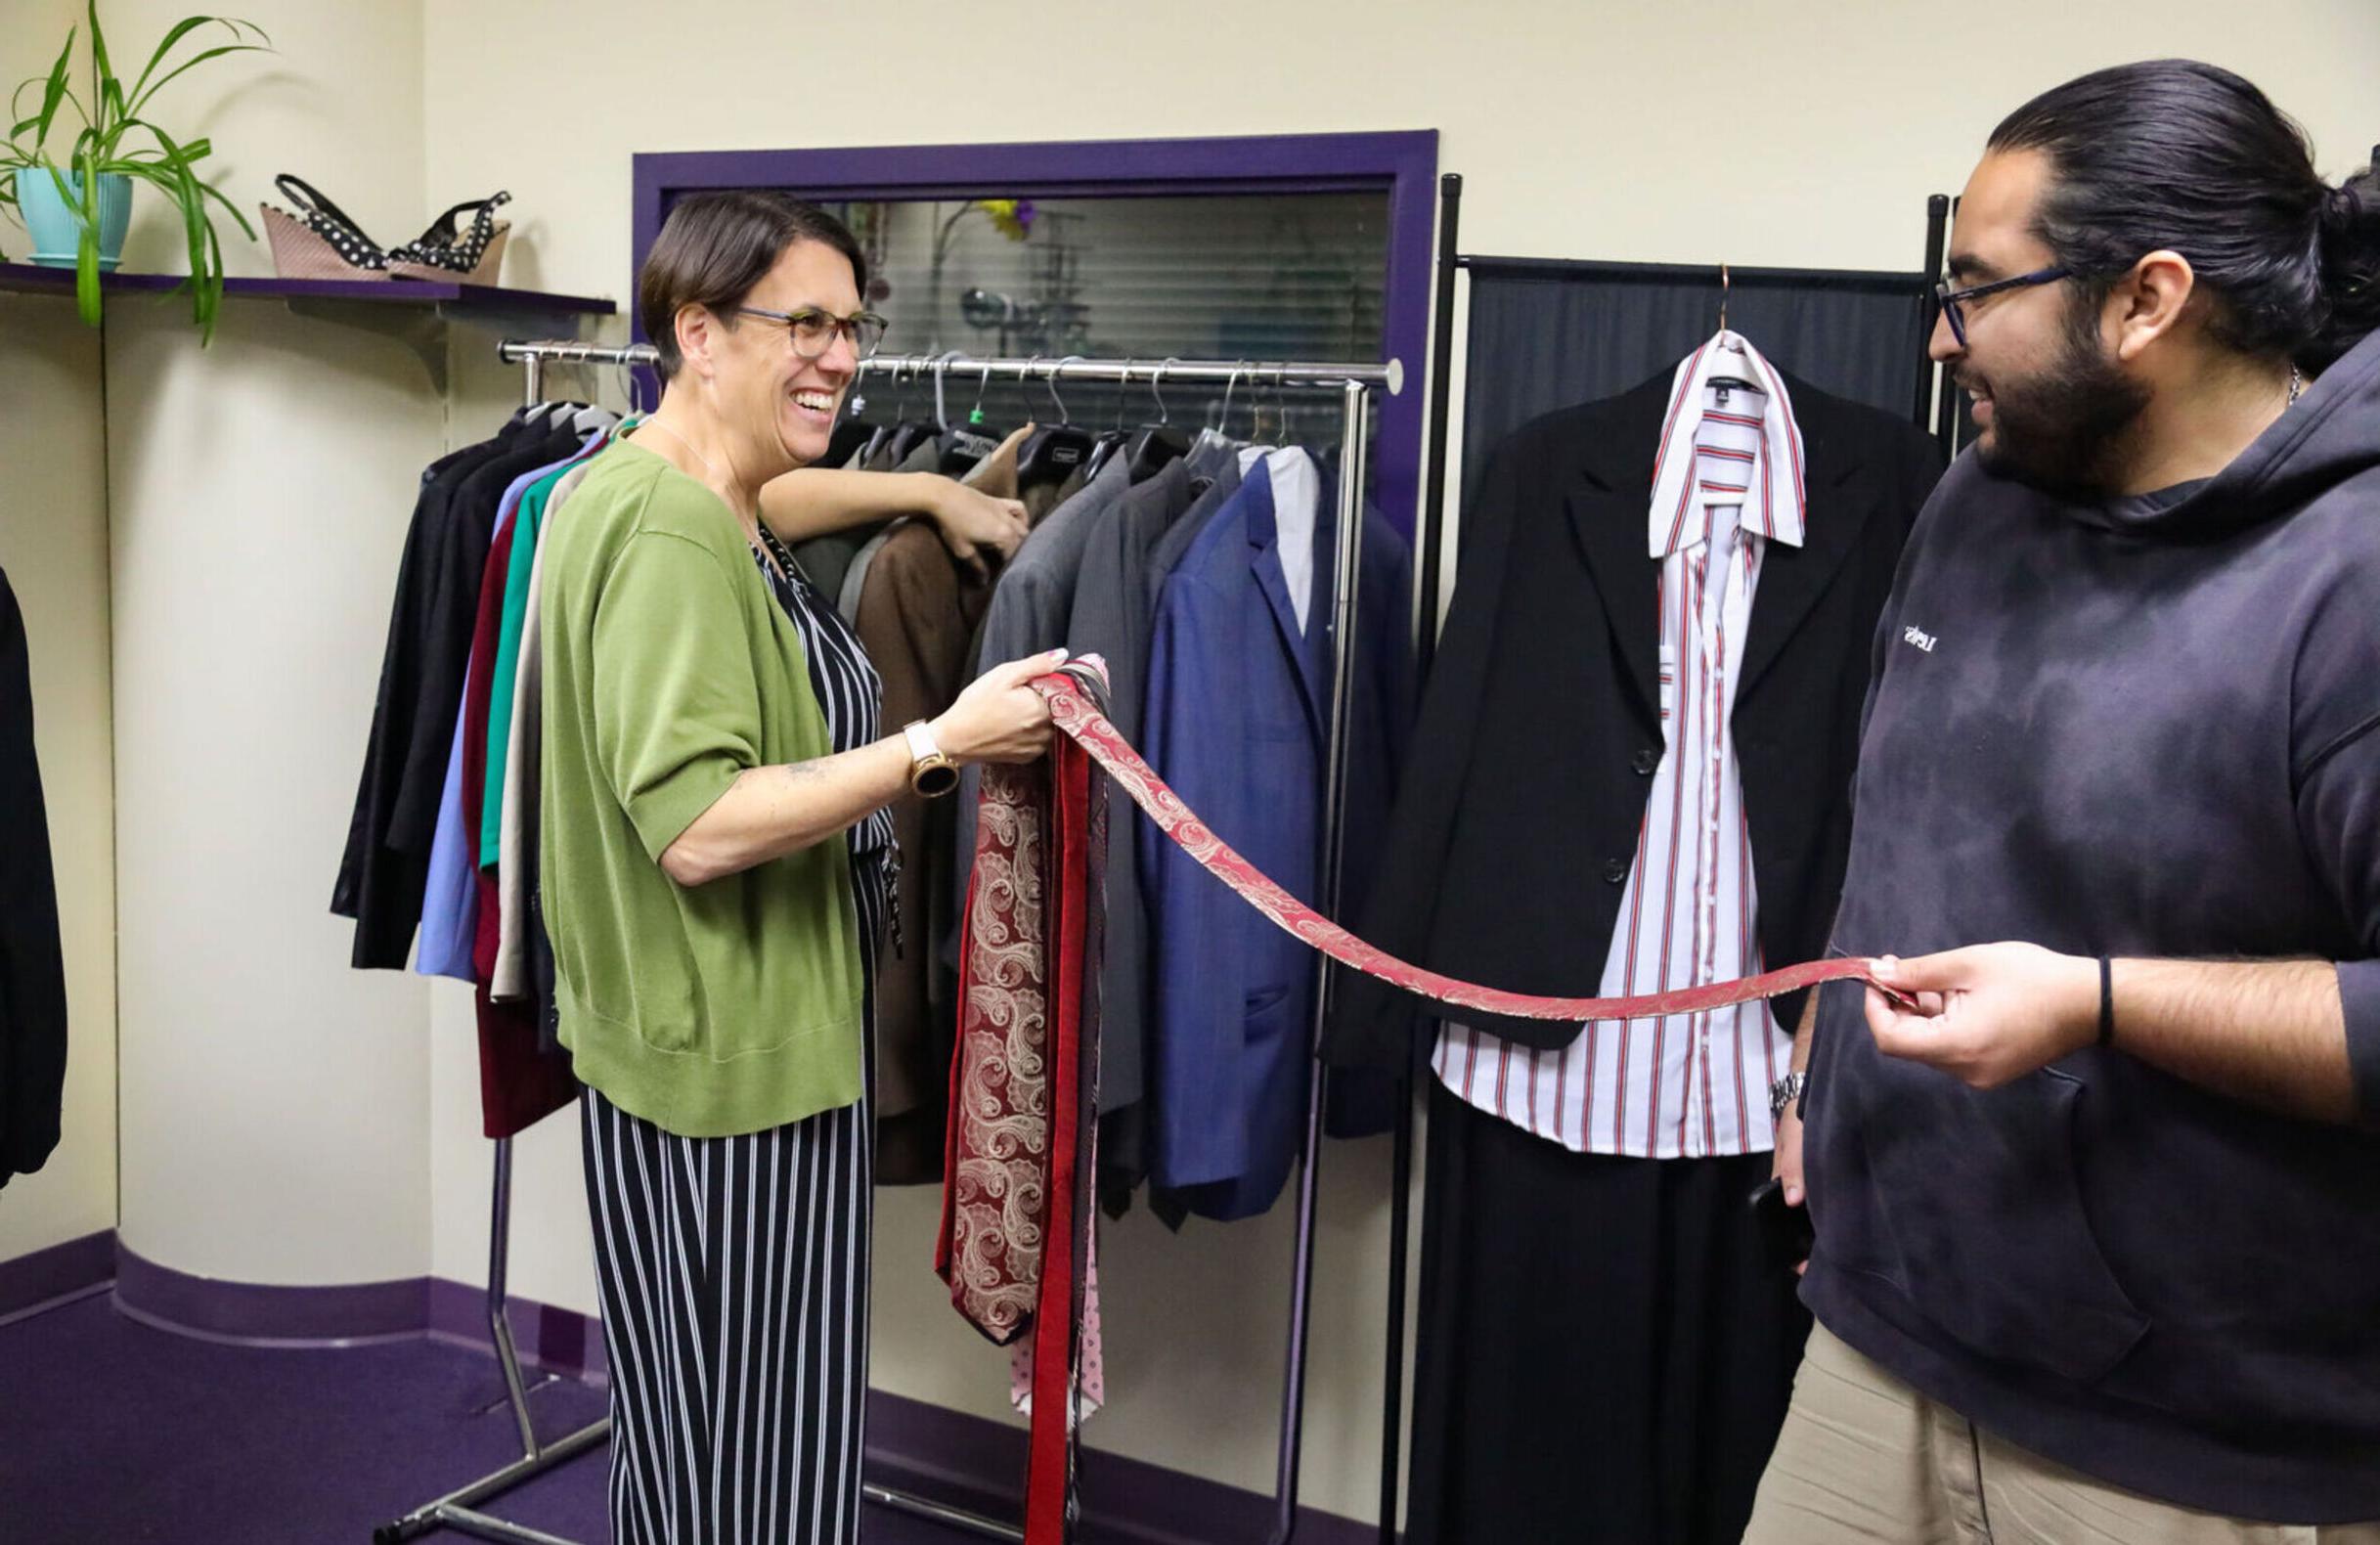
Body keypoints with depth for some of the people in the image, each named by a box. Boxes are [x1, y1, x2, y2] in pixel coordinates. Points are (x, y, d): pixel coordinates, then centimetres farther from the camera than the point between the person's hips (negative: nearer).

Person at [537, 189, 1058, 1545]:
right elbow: (696, 826, -28)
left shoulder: (701, 495, 10)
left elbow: (771, 502, 37)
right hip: (732, 1061, -10)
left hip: (754, 1041, 10)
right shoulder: (667, 537, -21)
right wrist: (941, 743, -27)